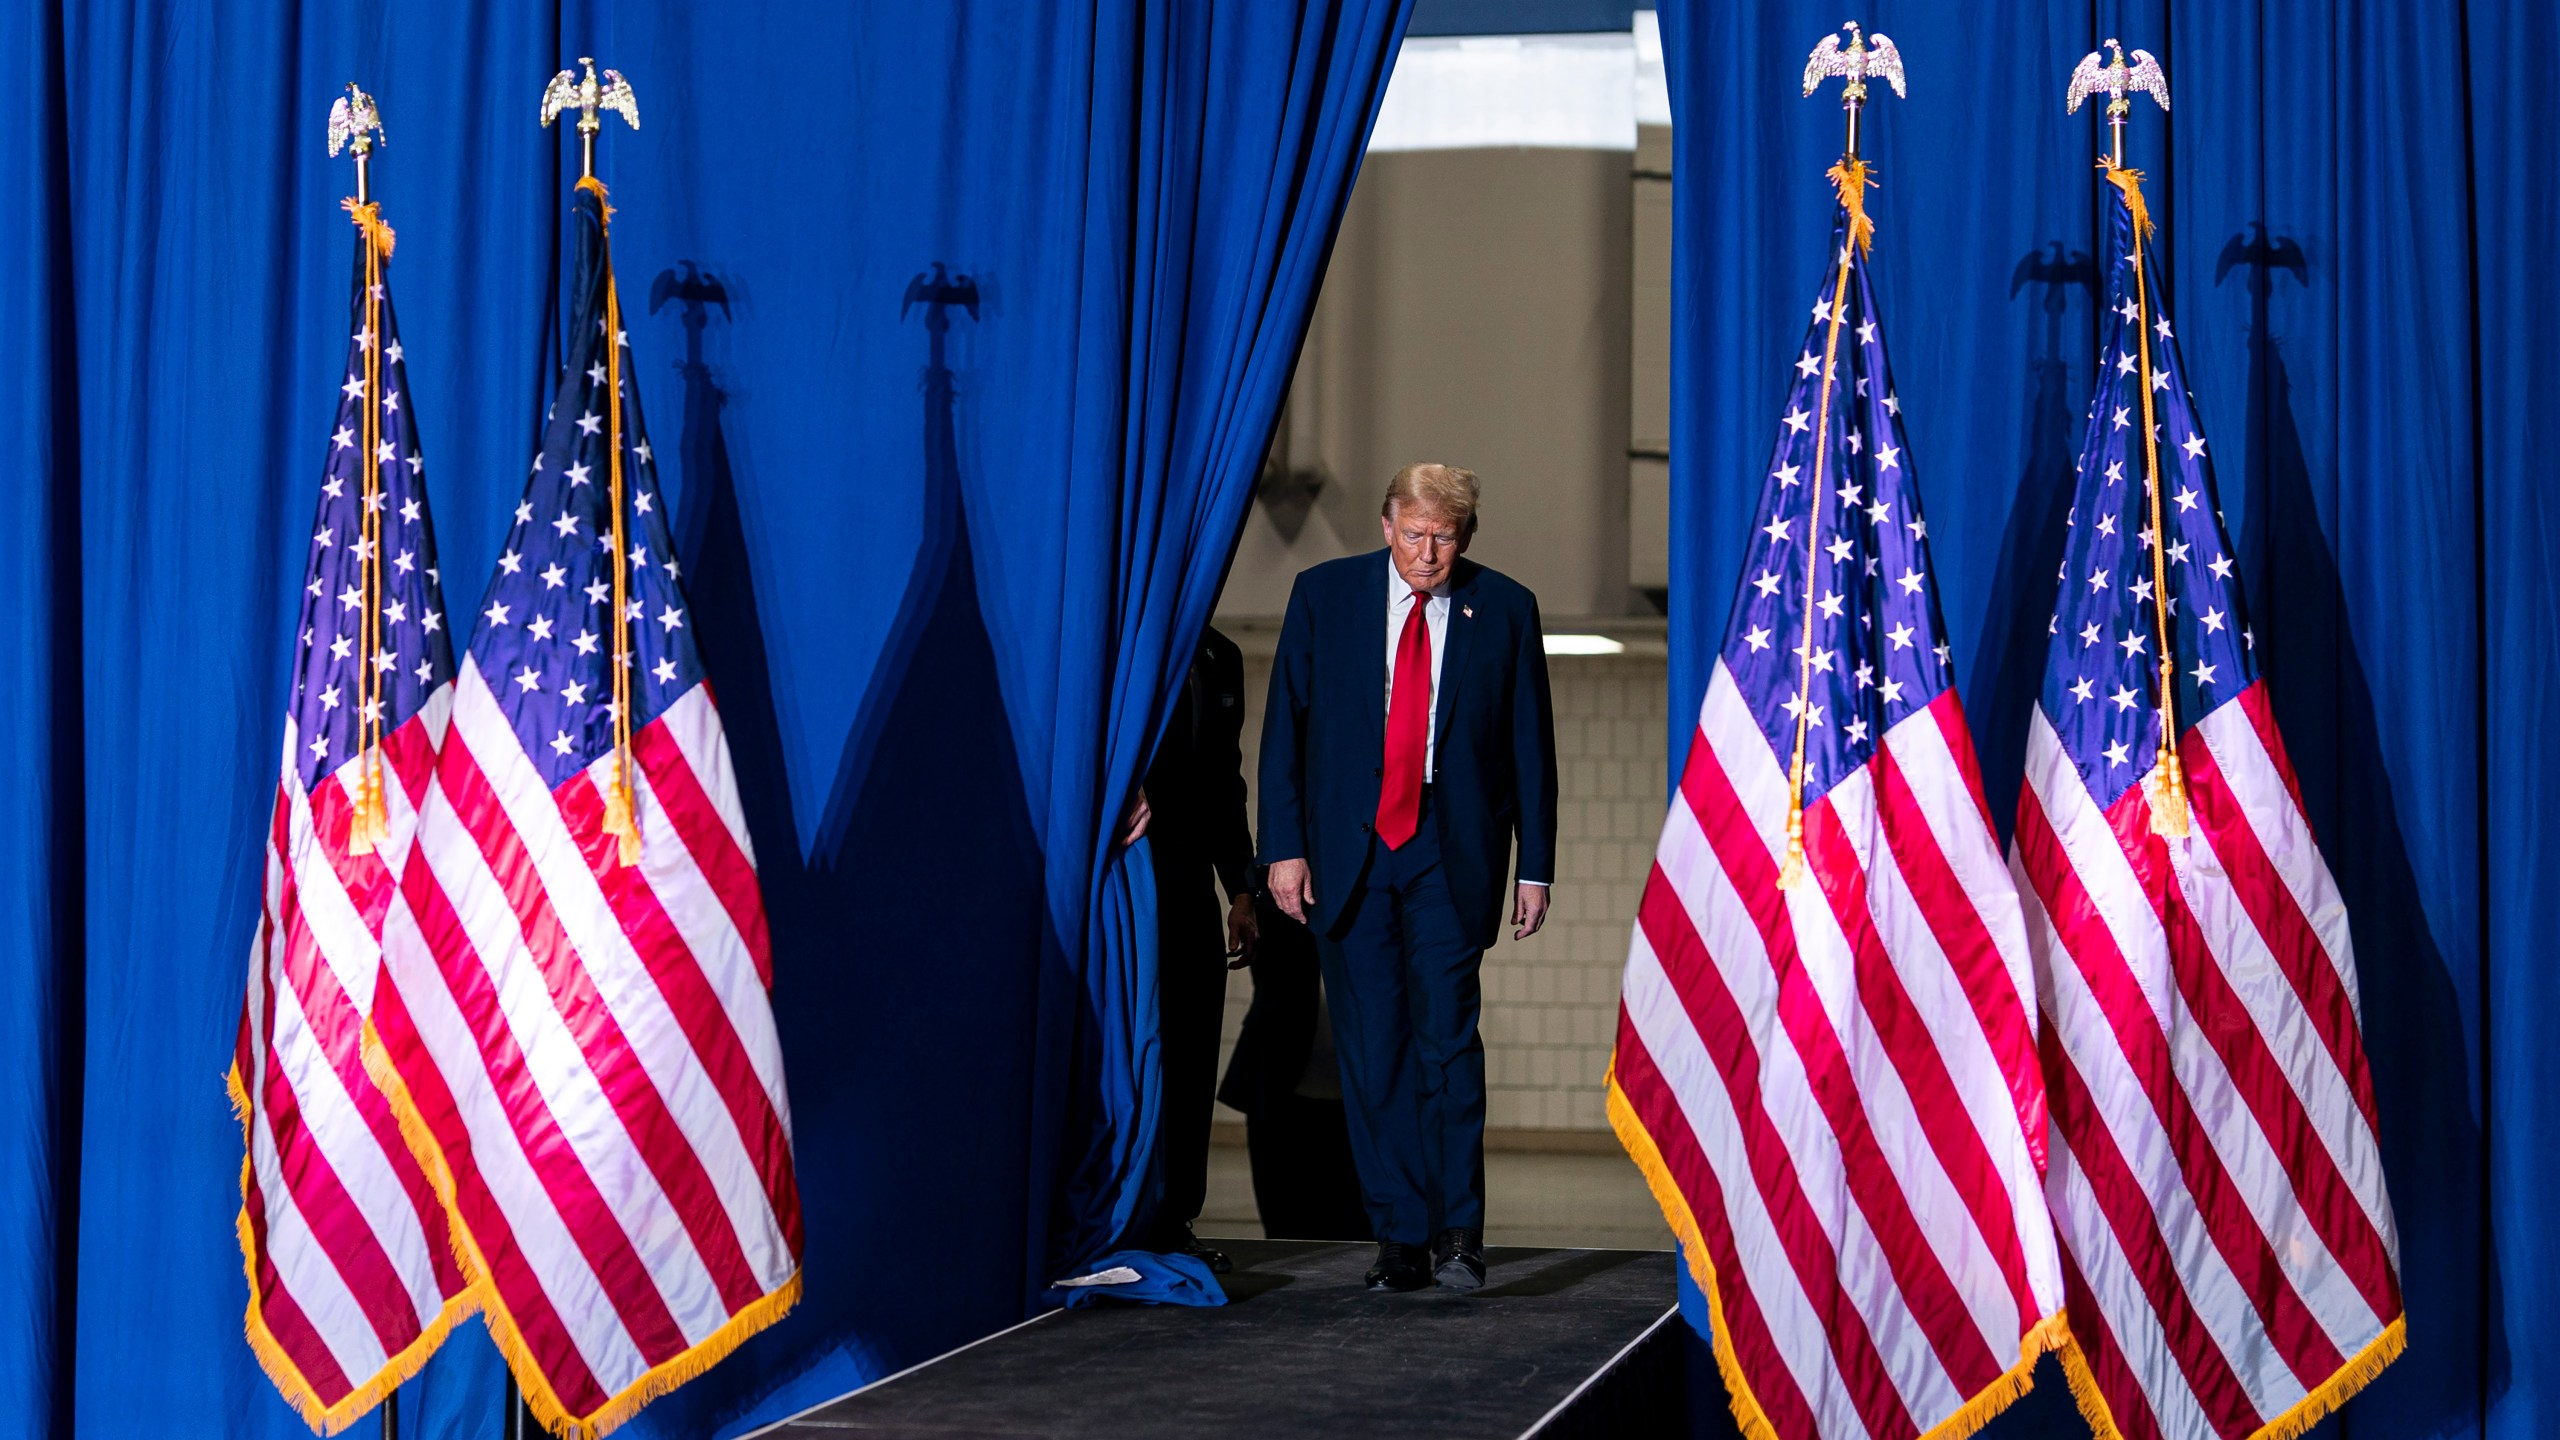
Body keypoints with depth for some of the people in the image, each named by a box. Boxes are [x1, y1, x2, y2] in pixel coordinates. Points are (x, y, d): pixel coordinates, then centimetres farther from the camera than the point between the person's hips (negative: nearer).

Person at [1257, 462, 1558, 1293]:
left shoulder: (1505, 609, 2)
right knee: (1371, 1053, 3)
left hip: (1451, 858, -1)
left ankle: (1459, 1233, -1)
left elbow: (1531, 746, 6)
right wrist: (1285, 847, -2)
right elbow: (1285, 726, 4)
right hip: (1347, 855, 2)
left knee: (1445, 1035, -11)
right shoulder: (1323, 595, 4)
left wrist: (1535, 866, 3)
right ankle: (1400, 1241, 10)